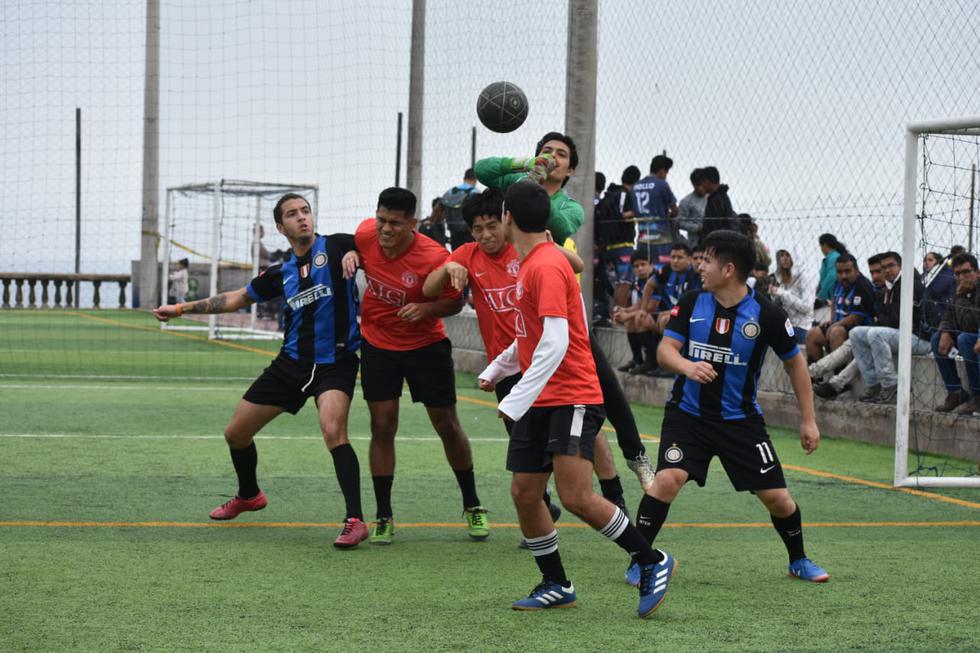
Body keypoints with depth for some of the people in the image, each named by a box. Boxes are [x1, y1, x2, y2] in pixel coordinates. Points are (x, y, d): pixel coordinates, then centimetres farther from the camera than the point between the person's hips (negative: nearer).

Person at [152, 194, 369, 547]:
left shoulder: (336, 247, -5)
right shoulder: (281, 273, 10)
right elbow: (236, 298, 23)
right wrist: (182, 308, 25)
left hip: (334, 362, -6)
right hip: (292, 362, 6)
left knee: (333, 429, -33)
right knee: (236, 433, 13)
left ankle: (355, 521, -29)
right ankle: (248, 495, 42)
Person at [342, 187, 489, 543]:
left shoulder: (434, 257, -25)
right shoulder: (366, 233, -14)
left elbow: (455, 301, -12)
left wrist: (425, 308, -31)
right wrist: (351, 255, -10)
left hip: (426, 345, -3)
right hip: (378, 344, 3)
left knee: (447, 425, 4)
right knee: (382, 428, -1)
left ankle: (472, 506, 22)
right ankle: (384, 517, 7)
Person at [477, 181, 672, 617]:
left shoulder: (547, 267, -16)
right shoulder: (530, 265, 14)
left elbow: (555, 344, -24)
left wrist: (516, 401, -25)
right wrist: (496, 369, 39)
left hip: (572, 399, -9)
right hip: (538, 402, 9)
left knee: (575, 497, -17)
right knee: (524, 493, 4)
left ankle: (652, 564, -2)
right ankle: (556, 586, 15)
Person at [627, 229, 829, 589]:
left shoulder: (766, 314, -10)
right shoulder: (692, 303, -4)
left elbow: (794, 363, 2)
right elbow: (665, 349, -6)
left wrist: (808, 420, 2)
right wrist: (687, 366, -30)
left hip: (741, 420, 0)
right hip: (688, 414, 0)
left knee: (776, 497, 1)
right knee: (667, 480, -21)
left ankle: (798, 561, 29)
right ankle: (639, 562, -9)